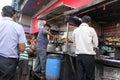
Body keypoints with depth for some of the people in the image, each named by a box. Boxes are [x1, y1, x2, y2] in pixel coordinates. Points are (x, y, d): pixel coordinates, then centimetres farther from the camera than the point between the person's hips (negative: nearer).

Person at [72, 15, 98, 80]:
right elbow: (95, 44, 0)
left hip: (79, 56, 4)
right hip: (89, 56, -3)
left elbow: (74, 44, 12)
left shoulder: (75, 30, 7)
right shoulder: (91, 30, -3)